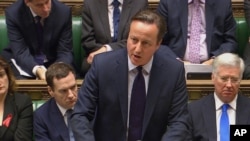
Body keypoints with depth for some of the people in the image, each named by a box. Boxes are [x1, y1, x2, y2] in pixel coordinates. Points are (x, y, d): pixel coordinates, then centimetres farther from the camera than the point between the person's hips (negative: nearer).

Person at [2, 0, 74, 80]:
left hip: (53, 62, 2)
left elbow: (65, 51, -11)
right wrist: (37, 70, -40)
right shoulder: (13, 14, -17)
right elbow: (21, 52, -20)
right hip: (23, 62, -2)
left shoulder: (64, 12, -14)